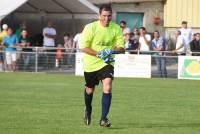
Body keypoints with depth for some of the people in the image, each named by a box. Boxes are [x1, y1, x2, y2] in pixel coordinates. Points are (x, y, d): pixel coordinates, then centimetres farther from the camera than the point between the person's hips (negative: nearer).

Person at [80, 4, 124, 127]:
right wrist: (99, 54, -26)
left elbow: (121, 47, -3)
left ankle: (104, 119, -18)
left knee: (108, 87, -21)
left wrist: (112, 51, -25)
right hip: (91, 64, 0)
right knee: (90, 89, 16)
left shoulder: (116, 28, -8)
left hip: (107, 63, 0)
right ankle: (88, 111, 48)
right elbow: (83, 47, -15)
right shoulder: (90, 28, -15)